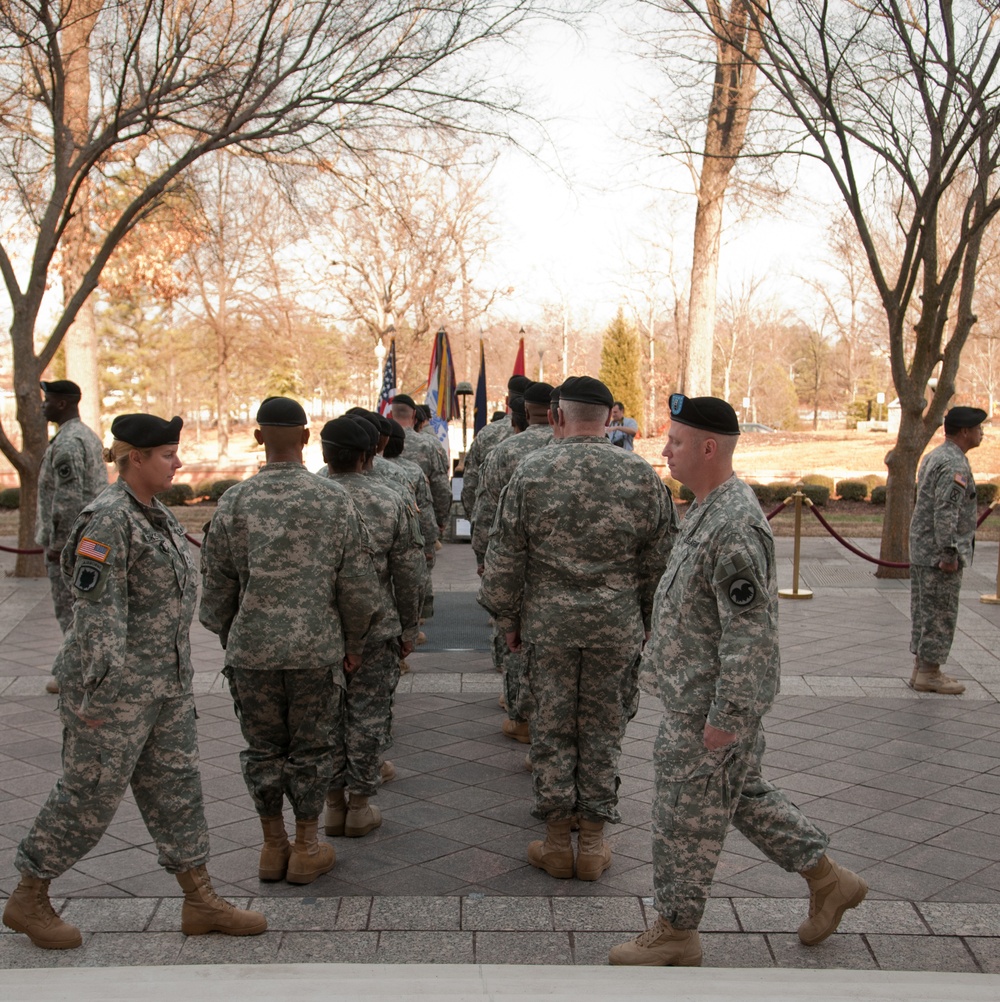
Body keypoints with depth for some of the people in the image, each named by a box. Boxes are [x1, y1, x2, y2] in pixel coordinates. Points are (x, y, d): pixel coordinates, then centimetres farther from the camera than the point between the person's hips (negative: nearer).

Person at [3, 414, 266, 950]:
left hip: (166, 682, 9)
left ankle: (199, 900, 21)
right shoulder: (108, 519, -18)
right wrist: (98, 688, -23)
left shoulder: (156, 514, 10)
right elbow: (96, 608, -22)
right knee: (91, 792, 3)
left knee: (176, 785, 12)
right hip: (117, 684, -9)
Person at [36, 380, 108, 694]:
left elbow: (68, 497, -24)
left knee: (69, 608, -2)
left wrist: (59, 542, -20)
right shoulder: (89, 436, 14)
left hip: (67, 541, -10)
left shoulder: (67, 442, -18)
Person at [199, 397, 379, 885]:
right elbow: (358, 585, -3)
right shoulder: (335, 501, -6)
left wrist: (227, 636, 18)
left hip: (251, 649, 1)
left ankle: (273, 845, 25)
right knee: (311, 749, 12)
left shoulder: (234, 503, -5)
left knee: (263, 748, 14)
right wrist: (353, 642, 11)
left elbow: (216, 585, 2)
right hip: (317, 648, -1)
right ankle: (306, 847, 21)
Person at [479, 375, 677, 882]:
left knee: (551, 730, 11)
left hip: (547, 622, -1)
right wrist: (648, 622, 15)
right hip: (618, 625, 1)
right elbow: (660, 563, 3)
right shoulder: (643, 476, -3)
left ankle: (556, 842, 19)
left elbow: (504, 559, -4)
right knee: (603, 731, 11)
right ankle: (593, 843, 19)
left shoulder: (530, 472, -7)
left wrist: (508, 619, 8)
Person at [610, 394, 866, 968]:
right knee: (744, 793, 22)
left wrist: (724, 716, -23)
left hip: (709, 705, -10)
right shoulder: (710, 508, 8)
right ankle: (828, 880, 34)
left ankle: (676, 932, 22)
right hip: (698, 693, 10)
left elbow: (750, 633, -27)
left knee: (687, 818, 5)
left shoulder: (735, 528, -26)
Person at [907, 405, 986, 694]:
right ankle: (929, 673, 4)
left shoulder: (933, 457, 13)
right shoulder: (955, 465, -18)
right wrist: (949, 553, -23)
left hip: (921, 549, 10)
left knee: (924, 610, 13)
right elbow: (945, 512, -24)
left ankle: (921, 668, 20)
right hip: (939, 552, -10)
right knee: (940, 613, -2)